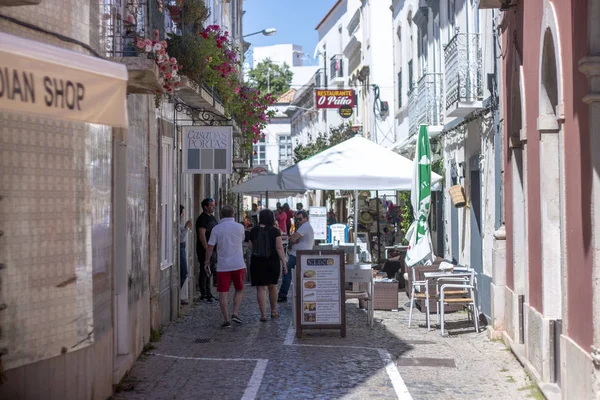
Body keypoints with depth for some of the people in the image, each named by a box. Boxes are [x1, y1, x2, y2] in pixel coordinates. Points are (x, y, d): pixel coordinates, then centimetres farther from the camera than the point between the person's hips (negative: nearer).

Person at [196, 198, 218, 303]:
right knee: (204, 272, -4)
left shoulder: (212, 217, 16)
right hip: (204, 250, -9)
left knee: (210, 271, 13)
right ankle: (203, 295, 1)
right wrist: (207, 249, -22)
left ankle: (208, 293, 21)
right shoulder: (202, 218, -13)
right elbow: (201, 235, -19)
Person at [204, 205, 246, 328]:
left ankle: (226, 320, 1)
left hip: (222, 265, 0)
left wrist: (207, 262, 7)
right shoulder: (239, 227, -1)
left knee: (223, 293, 4)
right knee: (239, 290, 17)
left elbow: (210, 247, -3)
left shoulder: (216, 229, -2)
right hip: (238, 264, 1)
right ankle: (235, 313, 3)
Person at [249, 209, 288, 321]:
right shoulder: (275, 231, -6)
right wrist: (284, 262, -6)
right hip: (272, 261, 0)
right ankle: (274, 311, 29)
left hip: (257, 262, 0)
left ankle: (263, 314, -7)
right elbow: (279, 248, -8)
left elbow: (251, 246, 9)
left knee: (261, 288, 0)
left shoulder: (254, 230, 0)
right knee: (272, 286, 18)